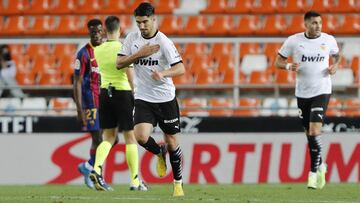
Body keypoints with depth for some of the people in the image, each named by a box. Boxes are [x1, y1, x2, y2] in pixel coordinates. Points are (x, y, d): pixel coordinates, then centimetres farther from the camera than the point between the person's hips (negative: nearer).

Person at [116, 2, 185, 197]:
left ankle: (178, 182, 23)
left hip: (166, 99, -2)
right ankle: (159, 153, 15)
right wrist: (140, 54, -14)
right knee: (141, 137, -19)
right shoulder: (132, 38, 1)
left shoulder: (163, 42, -12)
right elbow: (119, 63, 0)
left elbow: (180, 68, -19)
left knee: (171, 142, 5)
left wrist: (163, 73, -38)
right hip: (143, 99, 2)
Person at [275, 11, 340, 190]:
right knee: (309, 134, 11)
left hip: (321, 91, -2)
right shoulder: (293, 41, -3)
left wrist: (335, 66, -3)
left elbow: (336, 55, 18)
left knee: (315, 133, -16)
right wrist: (289, 66, -17)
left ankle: (313, 173, -9)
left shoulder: (328, 40, -2)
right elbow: (278, 61, 4)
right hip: (302, 93, 2)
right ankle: (320, 165, 32)